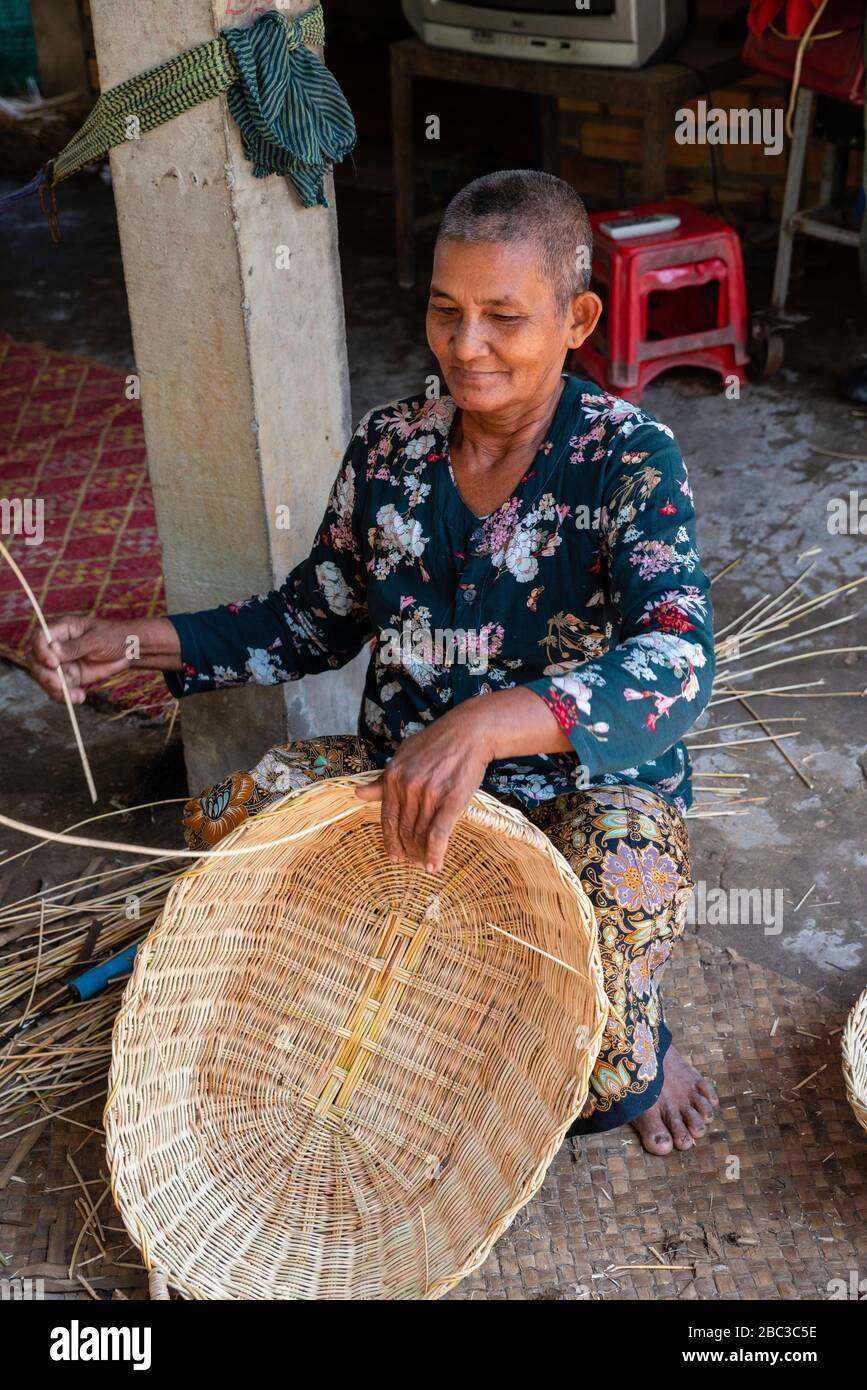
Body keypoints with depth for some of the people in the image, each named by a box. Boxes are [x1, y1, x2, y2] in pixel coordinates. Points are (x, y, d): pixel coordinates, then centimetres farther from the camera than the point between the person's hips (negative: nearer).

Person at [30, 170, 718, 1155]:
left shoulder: (628, 461, -16)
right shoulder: (390, 445, -1)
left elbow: (676, 666, -31)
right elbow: (314, 622, 9)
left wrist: (487, 724, -48)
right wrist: (139, 646, -5)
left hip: (591, 788, -4)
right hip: (402, 767, 5)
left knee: (622, 878, -38)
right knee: (224, 827, -19)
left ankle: (635, 1060, 1)